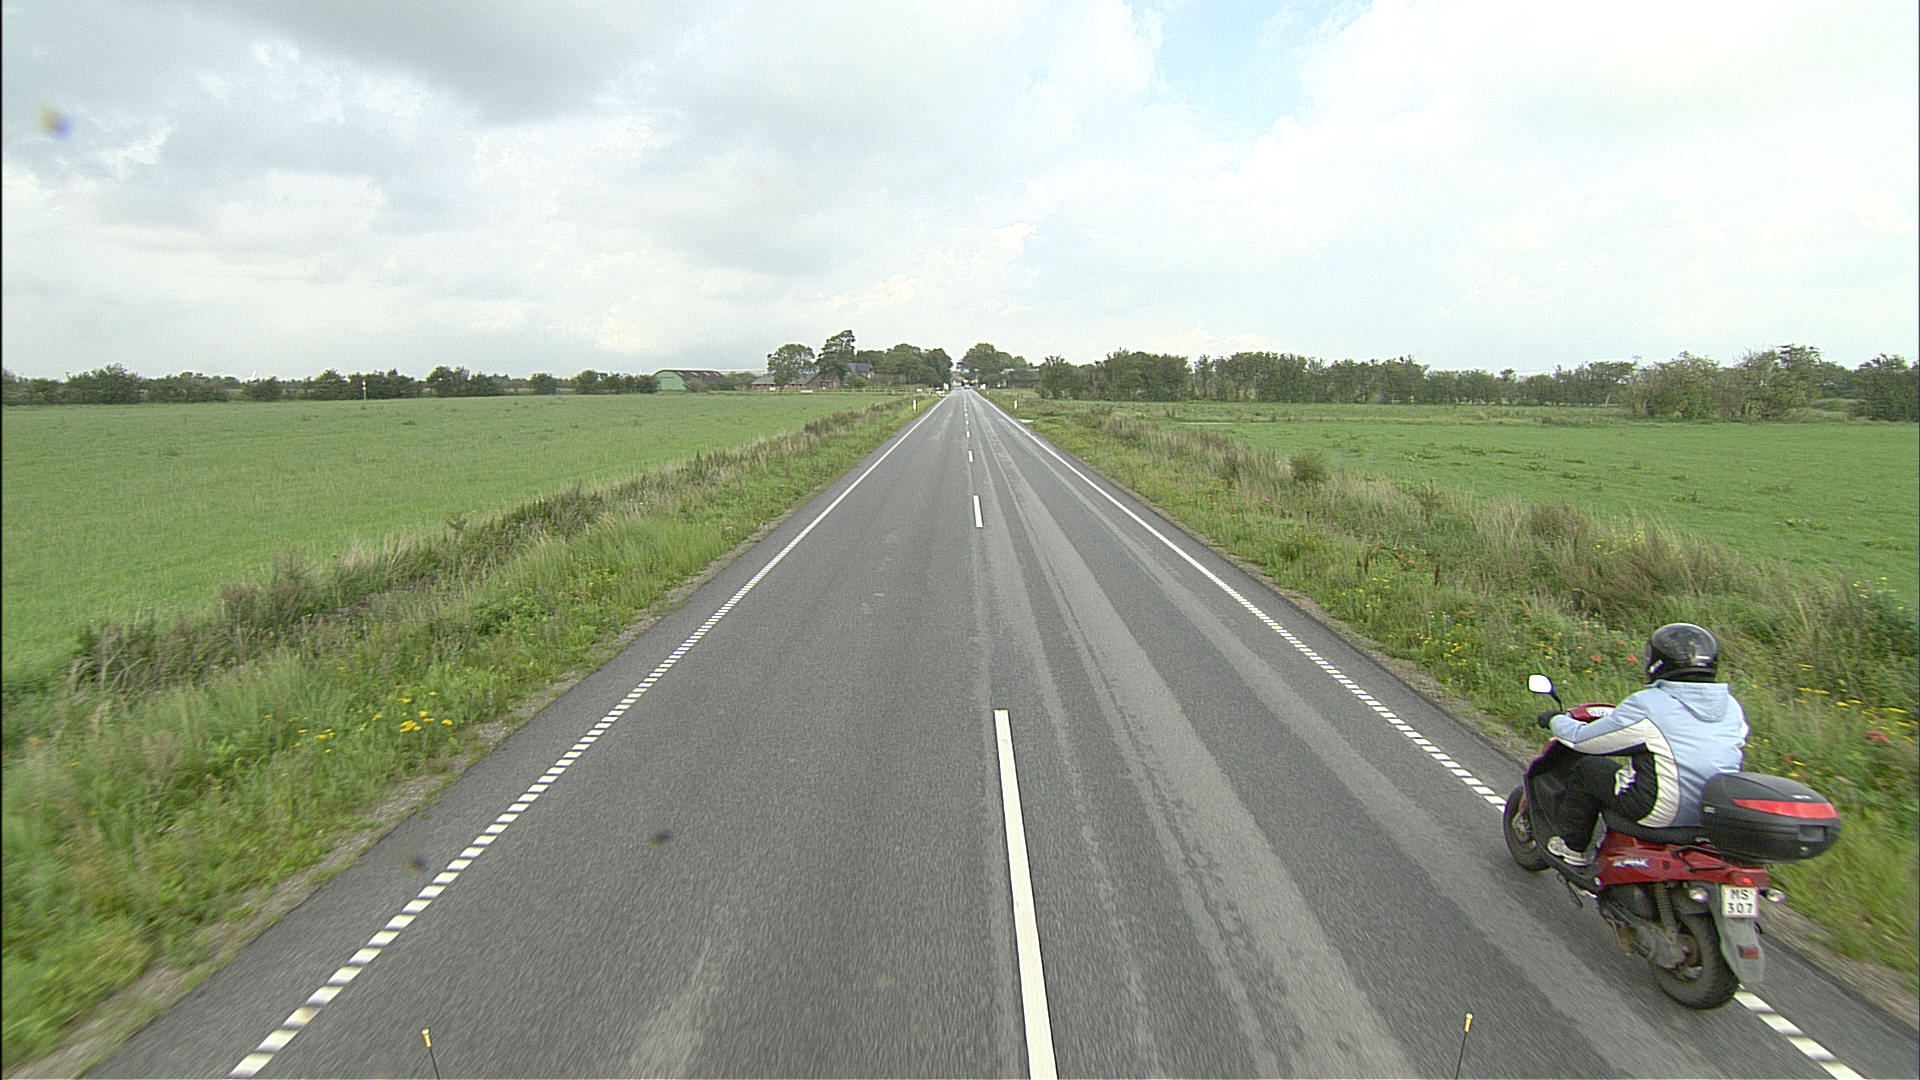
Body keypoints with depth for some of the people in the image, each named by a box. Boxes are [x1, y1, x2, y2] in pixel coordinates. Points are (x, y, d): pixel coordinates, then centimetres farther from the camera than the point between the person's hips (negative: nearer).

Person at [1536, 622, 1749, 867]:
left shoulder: (1648, 705, -16)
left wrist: (1556, 719, 12)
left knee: (1586, 768, 9)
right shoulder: (1732, 707, 4)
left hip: (1663, 812, -7)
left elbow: (1583, 738, -9)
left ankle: (1572, 848, 20)